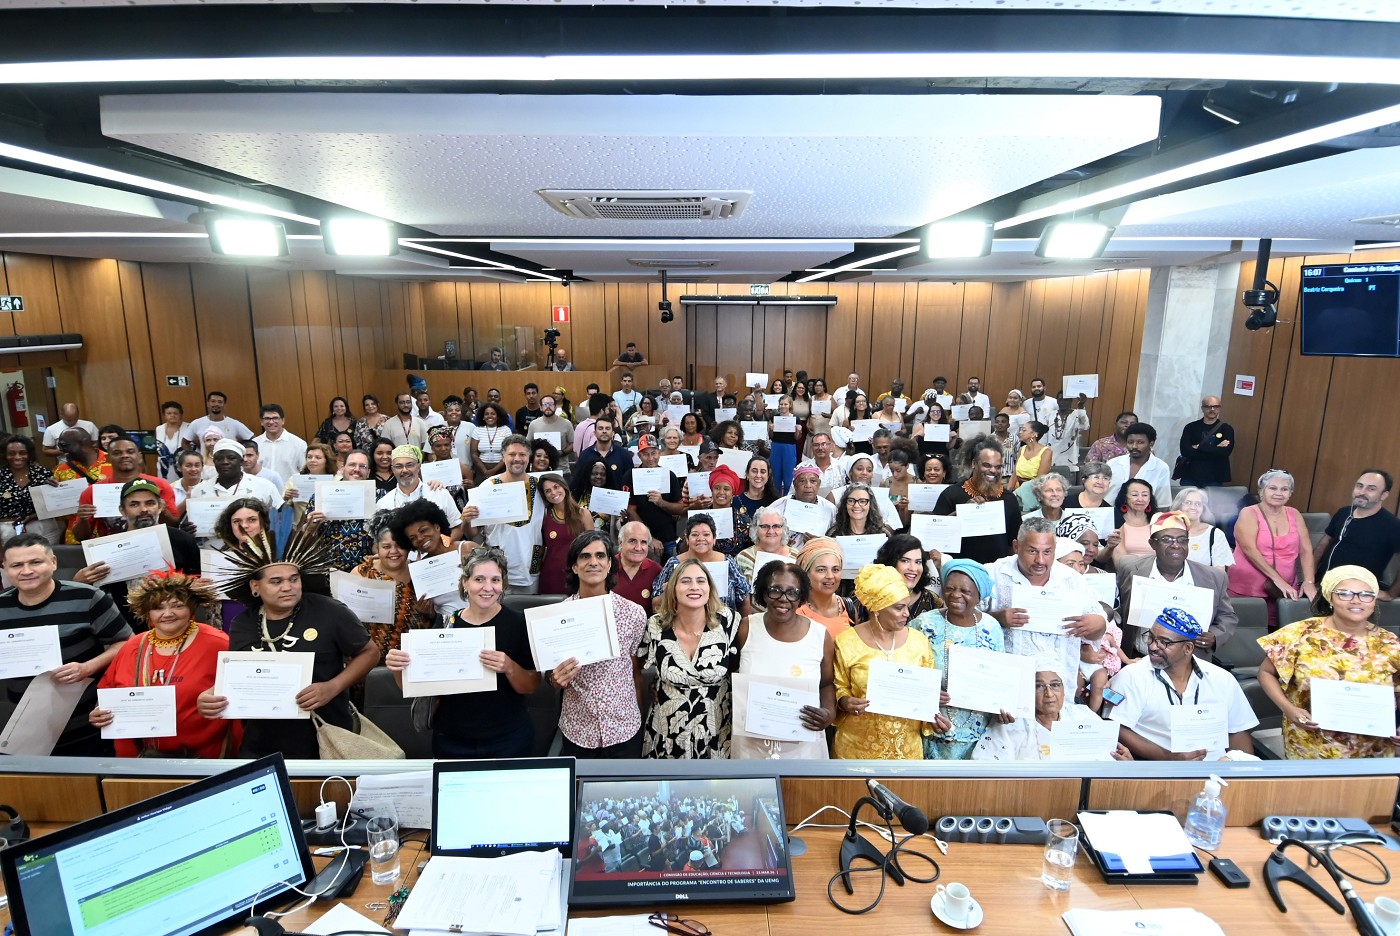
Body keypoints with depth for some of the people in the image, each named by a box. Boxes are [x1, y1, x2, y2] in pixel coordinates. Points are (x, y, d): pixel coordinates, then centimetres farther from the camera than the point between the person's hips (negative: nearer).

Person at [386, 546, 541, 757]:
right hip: (451, 741, 2)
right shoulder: (445, 624, -3)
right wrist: (398, 668, -17)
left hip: (508, 740, -2)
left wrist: (509, 667, -27)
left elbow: (532, 687, -8)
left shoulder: (518, 623, -10)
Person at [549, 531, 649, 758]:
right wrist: (557, 678, -18)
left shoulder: (634, 613, -9)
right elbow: (553, 679, 3)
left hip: (624, 729, 0)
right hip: (576, 731, 0)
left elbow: (636, 670, 4)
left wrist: (639, 716, 11)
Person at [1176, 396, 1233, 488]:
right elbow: (1185, 451, -11)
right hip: (1189, 477, 0)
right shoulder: (1191, 427, 3)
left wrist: (1199, 447, -11)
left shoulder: (1226, 428, 4)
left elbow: (1225, 451, -12)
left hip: (1214, 479, 0)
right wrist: (1215, 450, -12)